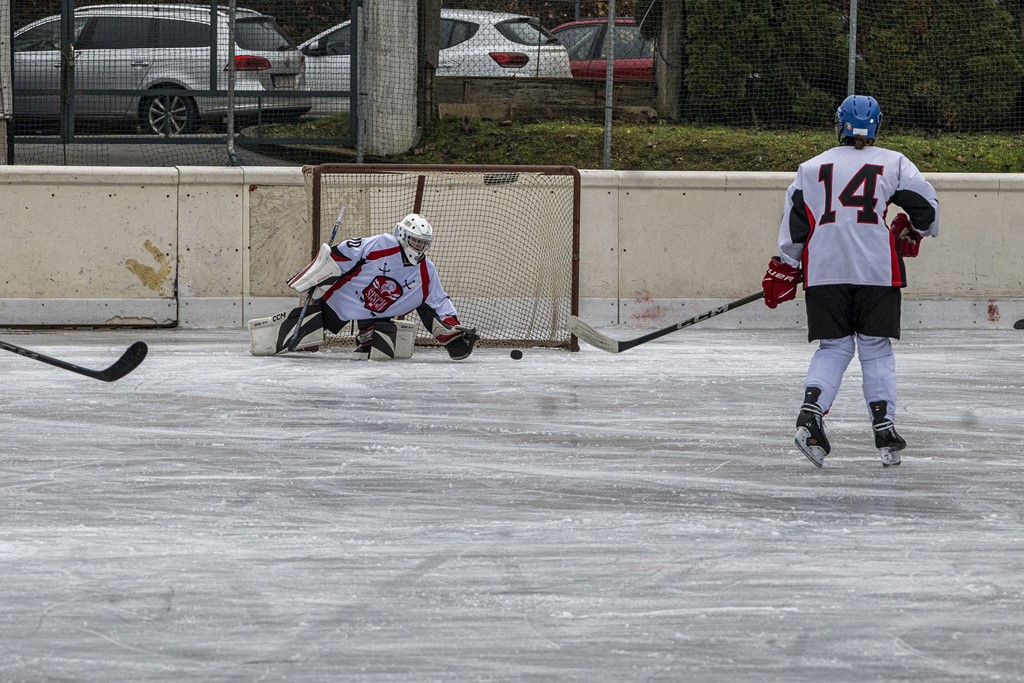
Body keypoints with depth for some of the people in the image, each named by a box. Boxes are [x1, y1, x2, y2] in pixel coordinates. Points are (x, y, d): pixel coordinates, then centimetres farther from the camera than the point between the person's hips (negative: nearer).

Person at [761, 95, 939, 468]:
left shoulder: (811, 167, 12)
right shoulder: (893, 163, 7)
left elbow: (793, 225, 10)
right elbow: (926, 206, 6)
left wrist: (785, 269, 17)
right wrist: (912, 233, 25)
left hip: (823, 271, 1)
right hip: (876, 270, -1)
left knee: (833, 347, 9)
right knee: (876, 349, 8)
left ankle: (810, 412, -13)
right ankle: (884, 428, 1)